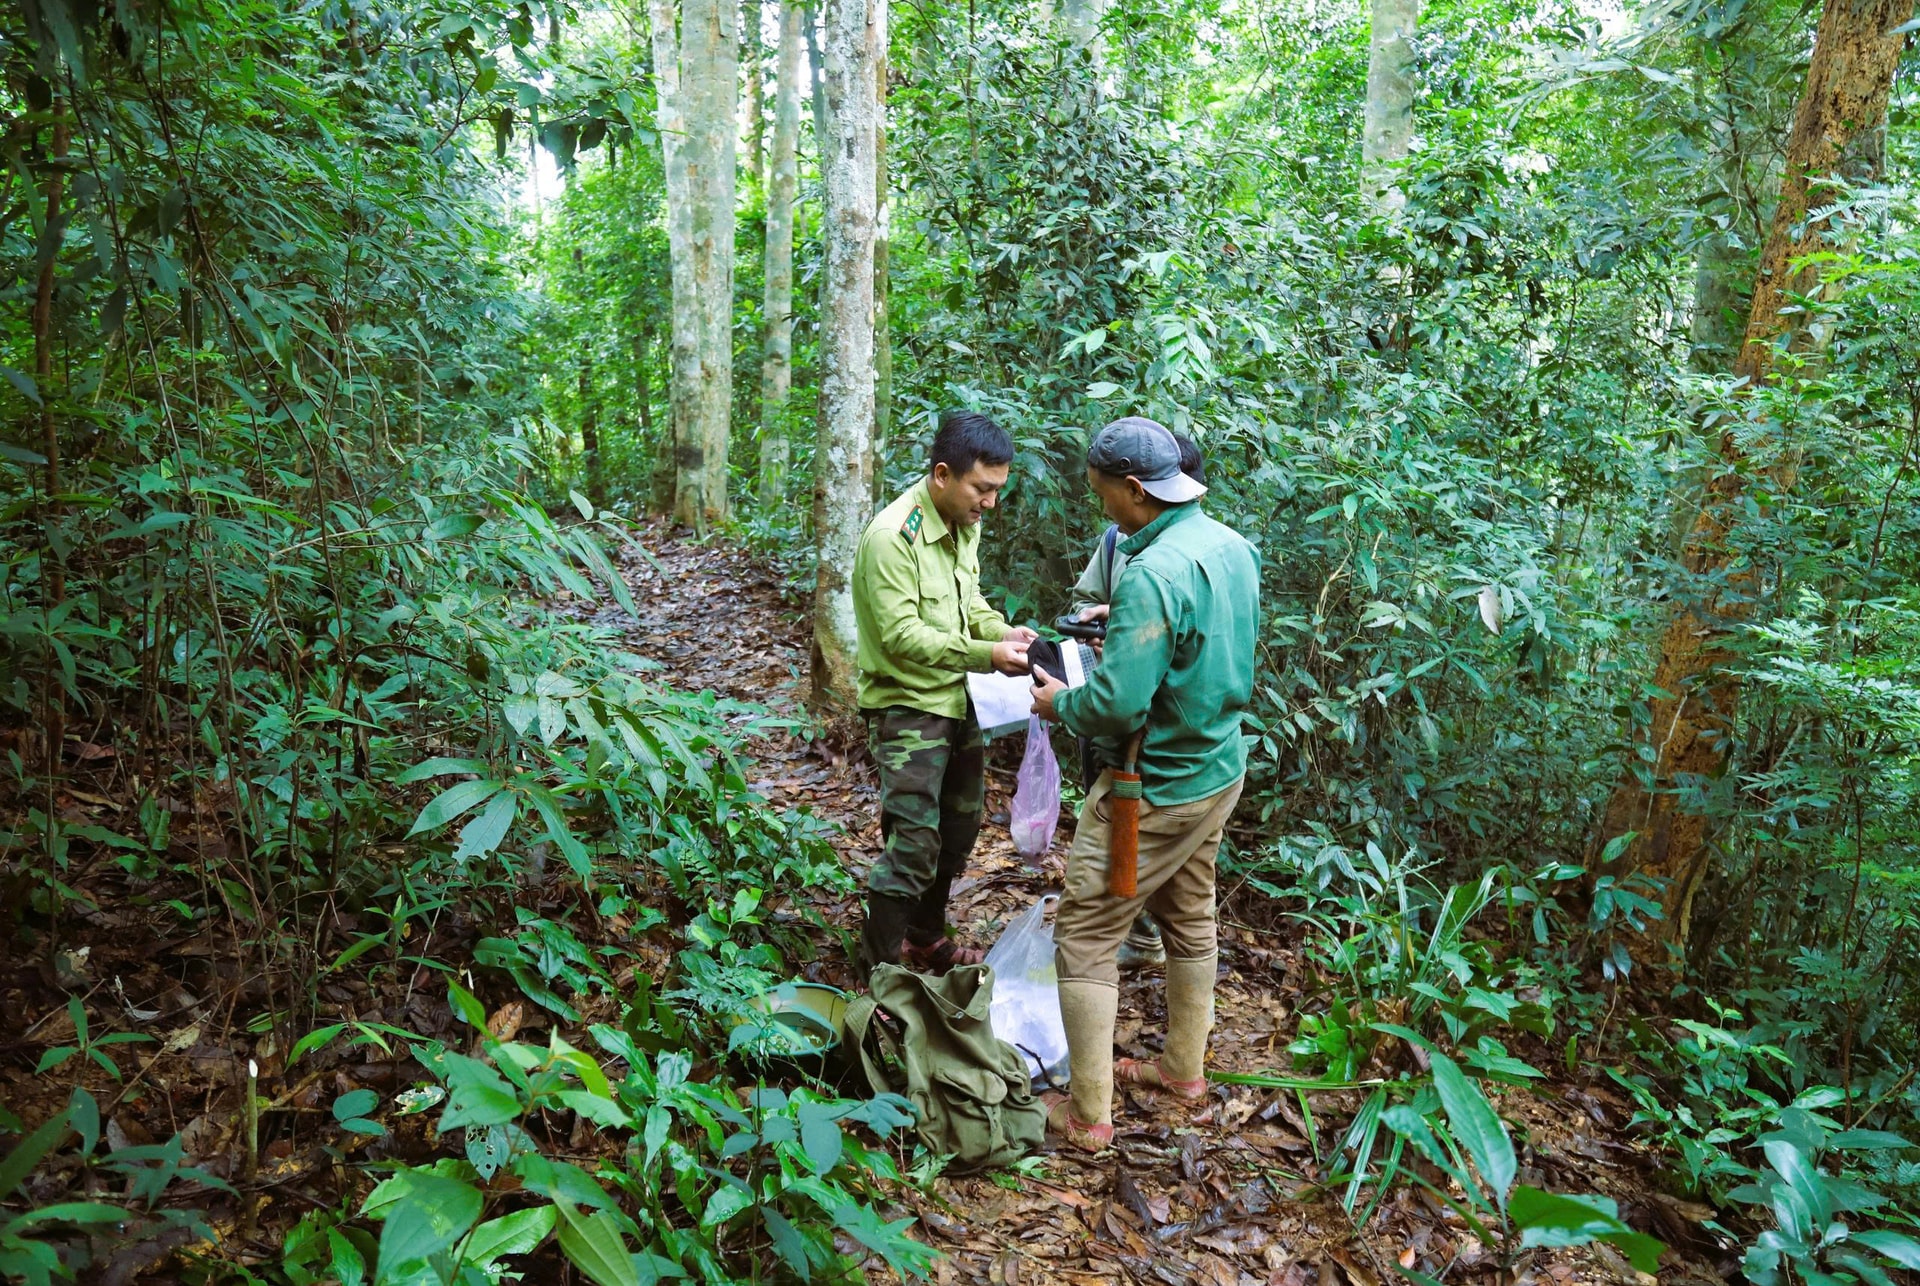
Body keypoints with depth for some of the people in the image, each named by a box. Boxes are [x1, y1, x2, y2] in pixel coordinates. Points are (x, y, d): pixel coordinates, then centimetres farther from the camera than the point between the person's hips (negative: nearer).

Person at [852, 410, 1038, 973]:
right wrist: (985, 655, -28)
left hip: (958, 700, 9)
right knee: (914, 843, -8)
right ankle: (884, 969, 9)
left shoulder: (964, 524, 4)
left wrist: (1002, 629, -4)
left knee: (958, 830, 19)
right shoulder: (892, 536, -22)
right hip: (908, 709, -9)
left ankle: (926, 941, 38)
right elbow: (901, 636, -25)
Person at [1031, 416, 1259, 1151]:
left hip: (1160, 786, -9)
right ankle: (1184, 1067, 41)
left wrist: (1060, 704, -9)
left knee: (1085, 935, 3)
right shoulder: (1232, 547, 1)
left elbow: (1118, 704, -29)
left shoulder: (1153, 574, -28)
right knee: (1188, 918, 23)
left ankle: (1088, 1115, 13)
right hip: (1221, 768, 9)